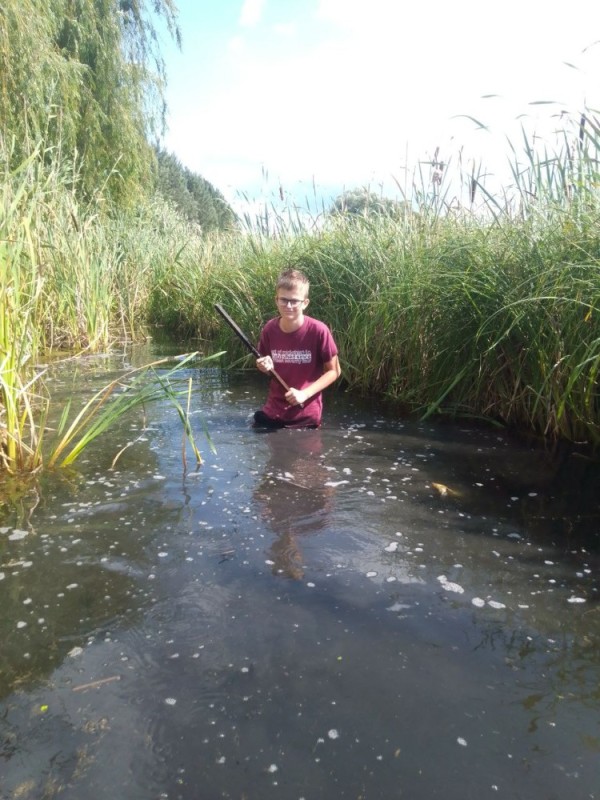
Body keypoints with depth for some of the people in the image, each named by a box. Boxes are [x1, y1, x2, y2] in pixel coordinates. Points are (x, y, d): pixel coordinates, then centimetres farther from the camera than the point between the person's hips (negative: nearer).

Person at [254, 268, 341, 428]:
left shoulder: (318, 330, -17)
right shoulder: (269, 329, -6)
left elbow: (334, 371, -8)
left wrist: (305, 394, -18)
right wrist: (266, 367, -12)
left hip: (306, 415, -3)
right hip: (272, 412, 3)